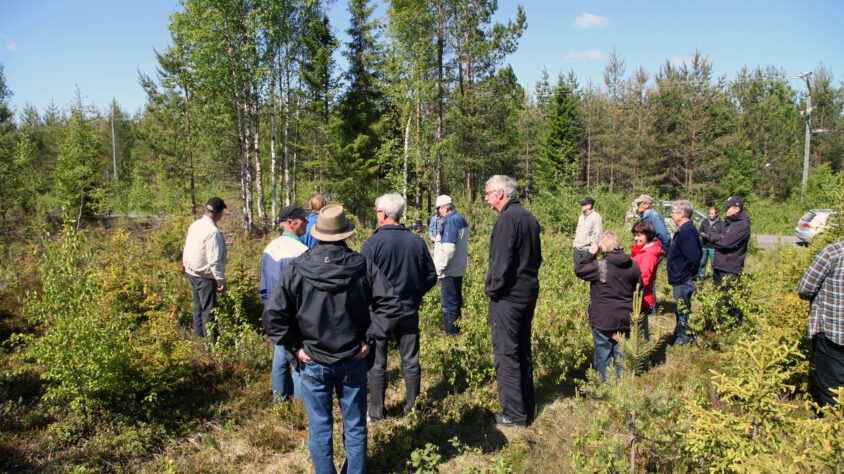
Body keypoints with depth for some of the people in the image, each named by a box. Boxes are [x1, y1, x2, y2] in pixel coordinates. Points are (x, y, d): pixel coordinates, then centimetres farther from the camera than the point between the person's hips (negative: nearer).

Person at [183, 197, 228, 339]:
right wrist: (222, 280, -16)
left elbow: (188, 251, 13)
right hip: (205, 276, -9)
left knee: (198, 307, 18)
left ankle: (199, 338, 28)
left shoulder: (195, 225, 6)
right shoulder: (213, 231, -22)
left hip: (191, 273, 9)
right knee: (209, 310, -1)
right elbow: (214, 260, -23)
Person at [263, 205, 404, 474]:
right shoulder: (363, 267, -9)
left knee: (320, 428, 14)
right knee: (355, 426, 17)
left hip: (314, 363, -1)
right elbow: (391, 306, -11)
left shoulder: (295, 271, -11)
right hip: (353, 361, 1)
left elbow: (272, 316, -14)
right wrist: (369, 339, -4)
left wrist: (295, 347, -5)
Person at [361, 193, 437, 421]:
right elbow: (431, 276, 5)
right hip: (409, 312, 3)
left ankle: (376, 410, 18)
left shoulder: (372, 243, -14)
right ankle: (413, 407, 24)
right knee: (410, 361, 14)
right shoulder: (416, 241, -1)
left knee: (377, 363, 9)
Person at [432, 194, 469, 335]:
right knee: (456, 301, 18)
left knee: (449, 304, -2)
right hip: (459, 269, 10)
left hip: (449, 271, -10)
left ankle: (451, 333, 4)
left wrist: (438, 268, -20)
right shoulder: (461, 219, 13)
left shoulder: (450, 221, -18)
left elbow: (448, 248, -24)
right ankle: (458, 329, 27)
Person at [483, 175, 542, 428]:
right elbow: (536, 257, 19)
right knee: (523, 350, 17)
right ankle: (528, 406, 27)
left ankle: (515, 414, 6)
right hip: (529, 293, 10)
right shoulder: (529, 217, 12)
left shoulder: (507, 219, -17)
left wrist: (492, 290, -10)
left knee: (506, 354, -1)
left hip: (508, 296, -9)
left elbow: (502, 262, -21)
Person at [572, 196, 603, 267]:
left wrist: (592, 249, -16)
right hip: (577, 249, 8)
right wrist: (575, 244, 14)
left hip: (588, 250, -8)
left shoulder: (596, 217, -9)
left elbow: (598, 235, -13)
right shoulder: (581, 217, 16)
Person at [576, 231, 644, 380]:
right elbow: (639, 290, 9)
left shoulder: (600, 266, -17)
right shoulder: (633, 265, 0)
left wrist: (591, 254, 1)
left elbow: (579, 270, -4)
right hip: (625, 319, 5)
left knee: (602, 355, 7)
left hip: (603, 319, -5)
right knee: (621, 354, 15)